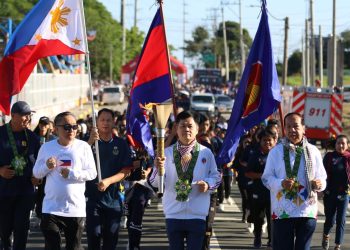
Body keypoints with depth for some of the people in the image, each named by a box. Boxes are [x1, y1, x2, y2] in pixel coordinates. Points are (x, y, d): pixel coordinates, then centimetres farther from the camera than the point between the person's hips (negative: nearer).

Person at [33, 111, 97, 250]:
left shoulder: (83, 147, -2)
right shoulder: (46, 147, 4)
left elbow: (92, 173, -3)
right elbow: (36, 173, 7)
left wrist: (71, 174, -15)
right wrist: (47, 166, -12)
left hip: (76, 208, 0)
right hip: (51, 207, 1)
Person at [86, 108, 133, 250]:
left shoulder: (121, 144, 7)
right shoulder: (89, 142, 4)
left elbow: (127, 170, 1)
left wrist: (108, 181, -14)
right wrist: (90, 142, -24)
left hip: (114, 197, 1)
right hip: (92, 195, -1)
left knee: (111, 236, 4)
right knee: (94, 235, -6)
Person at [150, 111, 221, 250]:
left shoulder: (206, 153, 2)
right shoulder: (167, 152, 2)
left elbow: (216, 177, 8)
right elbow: (155, 182, -1)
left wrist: (208, 184, -13)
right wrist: (159, 168, -21)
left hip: (197, 214, -1)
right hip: (173, 213, 1)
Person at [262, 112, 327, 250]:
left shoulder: (313, 151, 5)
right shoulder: (276, 151, 2)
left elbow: (322, 178, 9)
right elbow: (267, 178, 2)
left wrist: (319, 184, -15)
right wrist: (281, 183, -19)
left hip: (307, 210, 2)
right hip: (282, 211, -2)